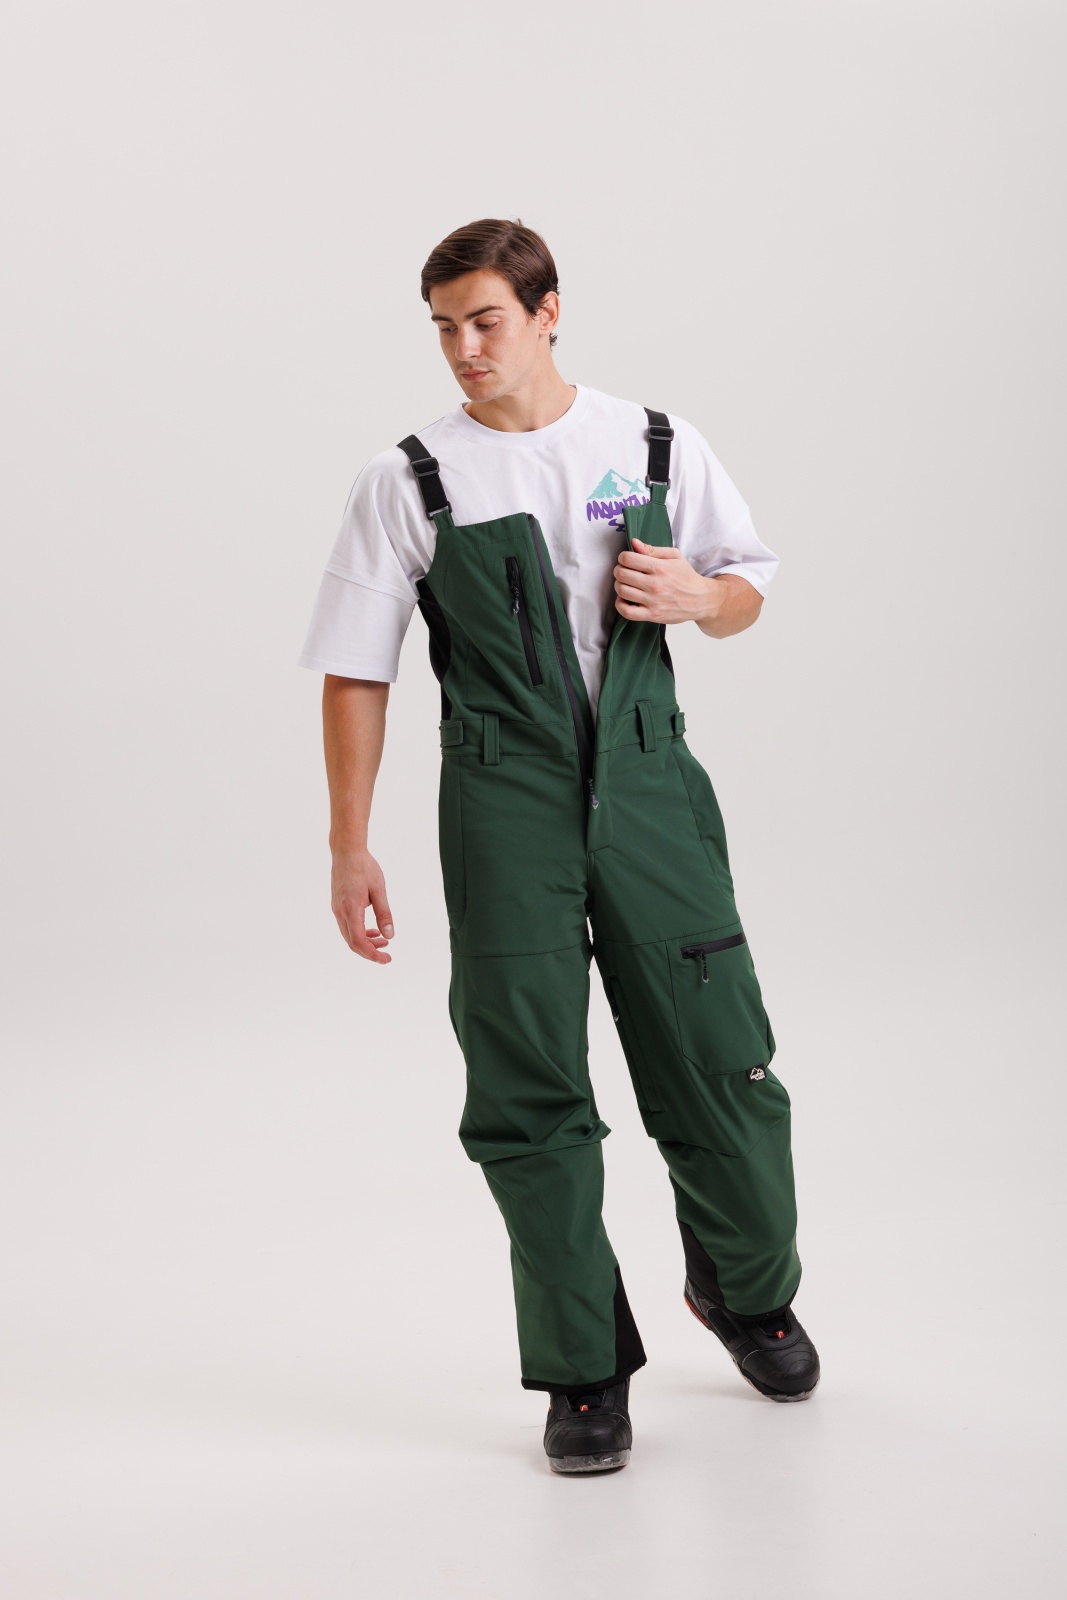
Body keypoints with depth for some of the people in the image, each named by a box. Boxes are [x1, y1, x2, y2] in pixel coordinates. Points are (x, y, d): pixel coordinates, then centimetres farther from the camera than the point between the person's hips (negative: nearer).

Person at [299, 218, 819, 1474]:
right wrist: (348, 847, 0)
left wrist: (695, 597, -7)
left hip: (650, 787, 1)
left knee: (719, 1068, 4)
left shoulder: (658, 448, 6)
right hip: (504, 806, -1)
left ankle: (745, 1290, 34)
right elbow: (355, 671, 3)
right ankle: (584, 1372, 17)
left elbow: (748, 586, 17)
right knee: (529, 1099, 1)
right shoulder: (409, 483, 2)